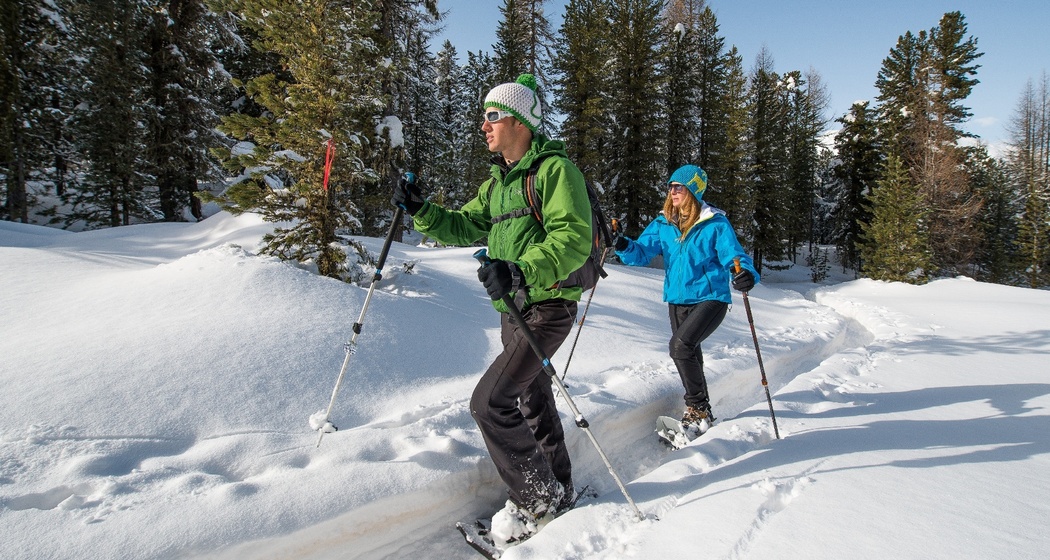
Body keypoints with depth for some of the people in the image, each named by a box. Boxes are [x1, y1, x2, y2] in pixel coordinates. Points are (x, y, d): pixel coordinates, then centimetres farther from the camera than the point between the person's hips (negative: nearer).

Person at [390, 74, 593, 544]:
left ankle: (538, 501, 7)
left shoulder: (554, 167, -12)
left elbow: (574, 239, -23)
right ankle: (559, 490, 39)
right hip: (513, 308, 9)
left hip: (547, 307, -9)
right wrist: (420, 211, 1)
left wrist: (521, 270, -35)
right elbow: (465, 227, 16)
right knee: (532, 399, 19)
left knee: (490, 403, -13)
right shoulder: (498, 182, 16)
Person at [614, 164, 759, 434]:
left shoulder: (715, 224, -9)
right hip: (677, 300, 6)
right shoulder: (663, 224, 4)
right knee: (689, 355, 17)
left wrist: (745, 274, -36)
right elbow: (642, 252, -1)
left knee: (680, 346, -24)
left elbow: (733, 255, -14)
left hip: (710, 298, -6)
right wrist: (624, 247, -23)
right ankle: (699, 412, 37)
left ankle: (698, 408, -4)